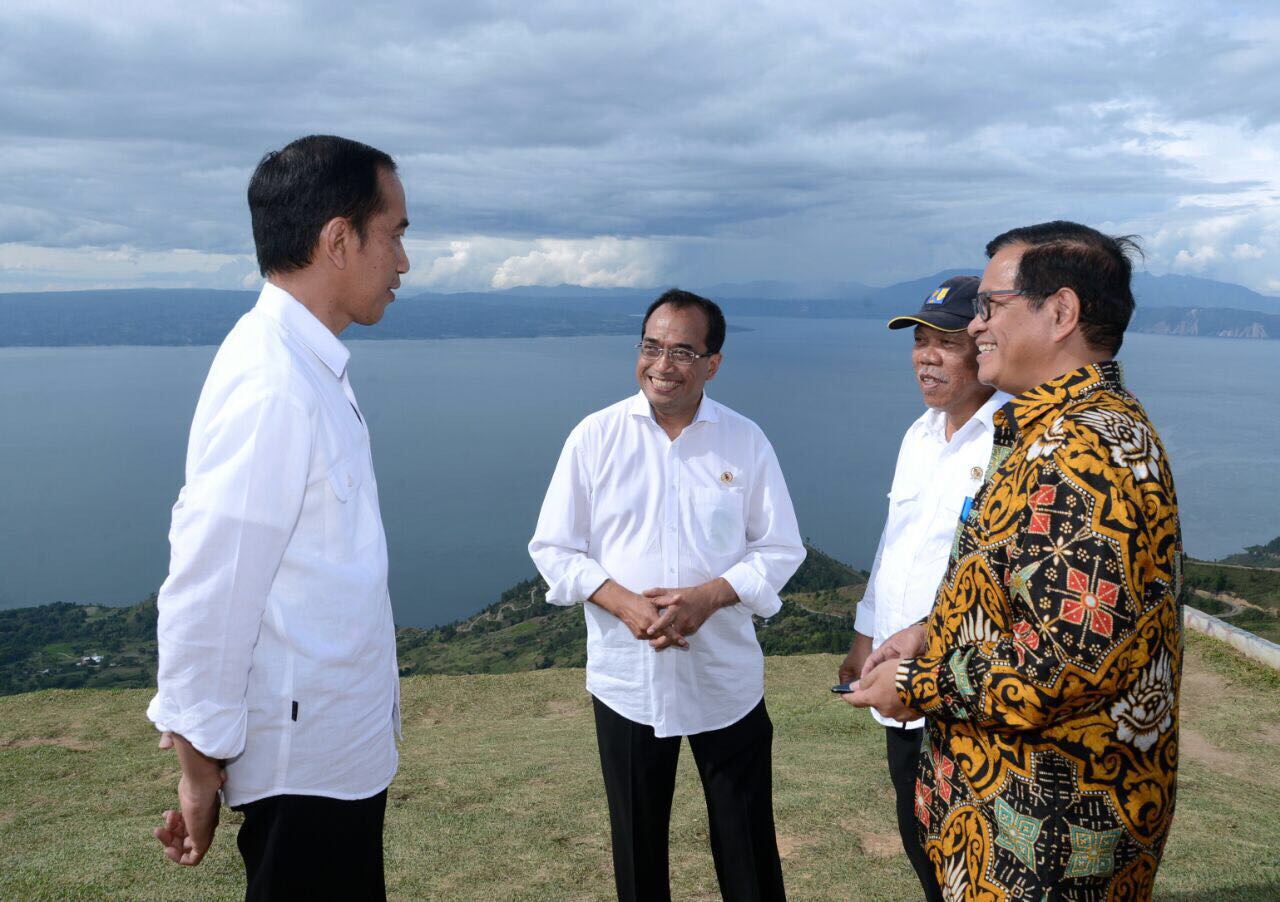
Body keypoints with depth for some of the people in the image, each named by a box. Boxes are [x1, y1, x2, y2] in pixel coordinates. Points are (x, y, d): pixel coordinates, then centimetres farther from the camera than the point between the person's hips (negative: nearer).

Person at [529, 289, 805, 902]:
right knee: (638, 847, 16)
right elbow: (553, 548, -1)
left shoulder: (745, 440, -2)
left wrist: (709, 596, -17)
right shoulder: (595, 436, -3)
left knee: (748, 849, 11)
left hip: (727, 680, 0)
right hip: (626, 678, 0)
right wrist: (624, 603, -17)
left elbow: (780, 549, 1)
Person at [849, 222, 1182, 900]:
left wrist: (914, 686, -17)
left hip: (1048, 820, -10)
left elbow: (1064, 661, -30)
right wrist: (930, 635, 6)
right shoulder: (1068, 426, 11)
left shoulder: (1085, 449, -25)